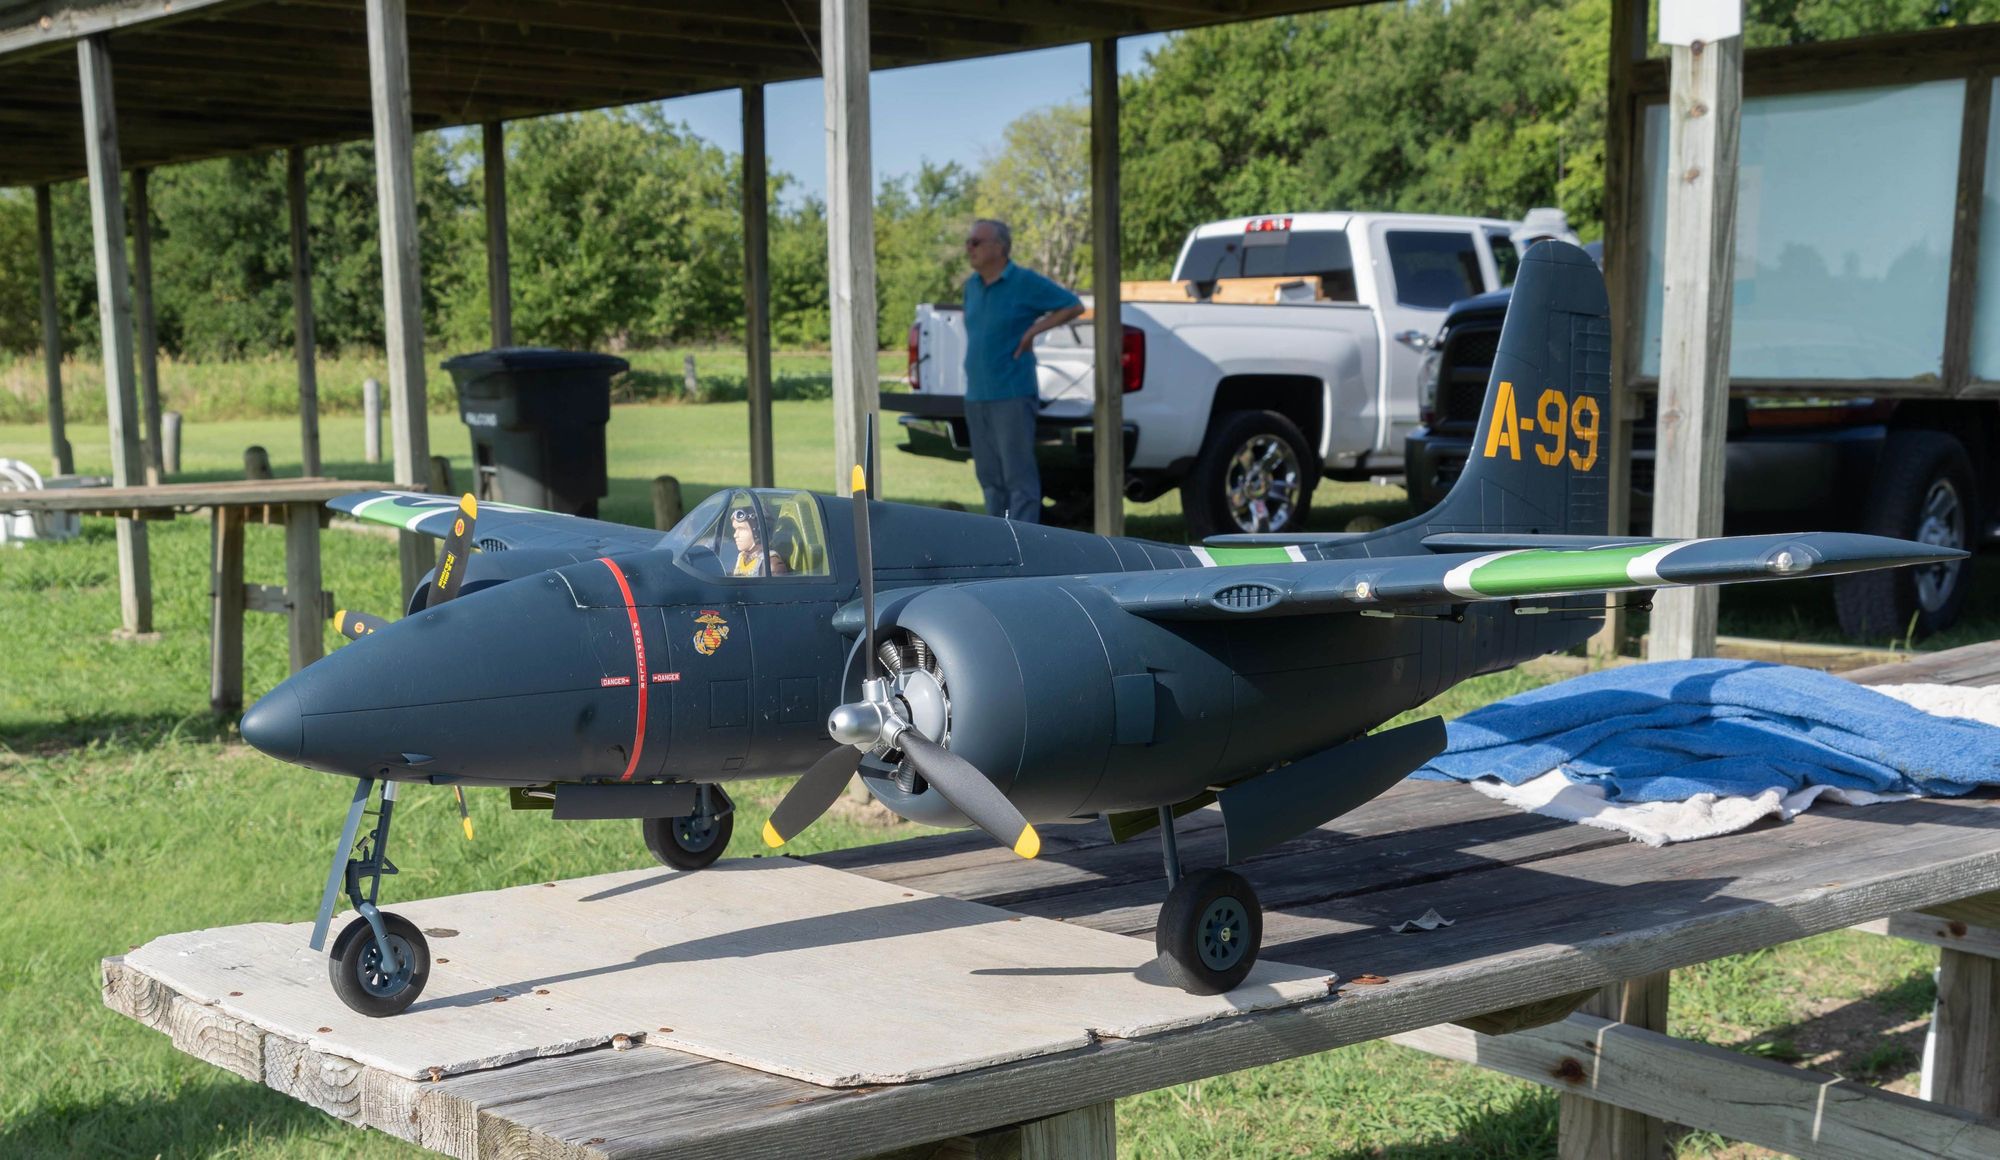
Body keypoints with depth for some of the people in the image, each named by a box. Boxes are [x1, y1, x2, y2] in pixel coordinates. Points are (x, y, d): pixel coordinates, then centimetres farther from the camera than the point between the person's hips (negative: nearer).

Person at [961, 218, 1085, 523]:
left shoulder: (1026, 282, -7)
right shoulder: (972, 285, 12)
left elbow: (1074, 306, -3)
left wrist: (1033, 330, -10)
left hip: (1011, 396, -7)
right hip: (976, 396, 7)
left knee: (1019, 478, -7)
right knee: (990, 478, 11)